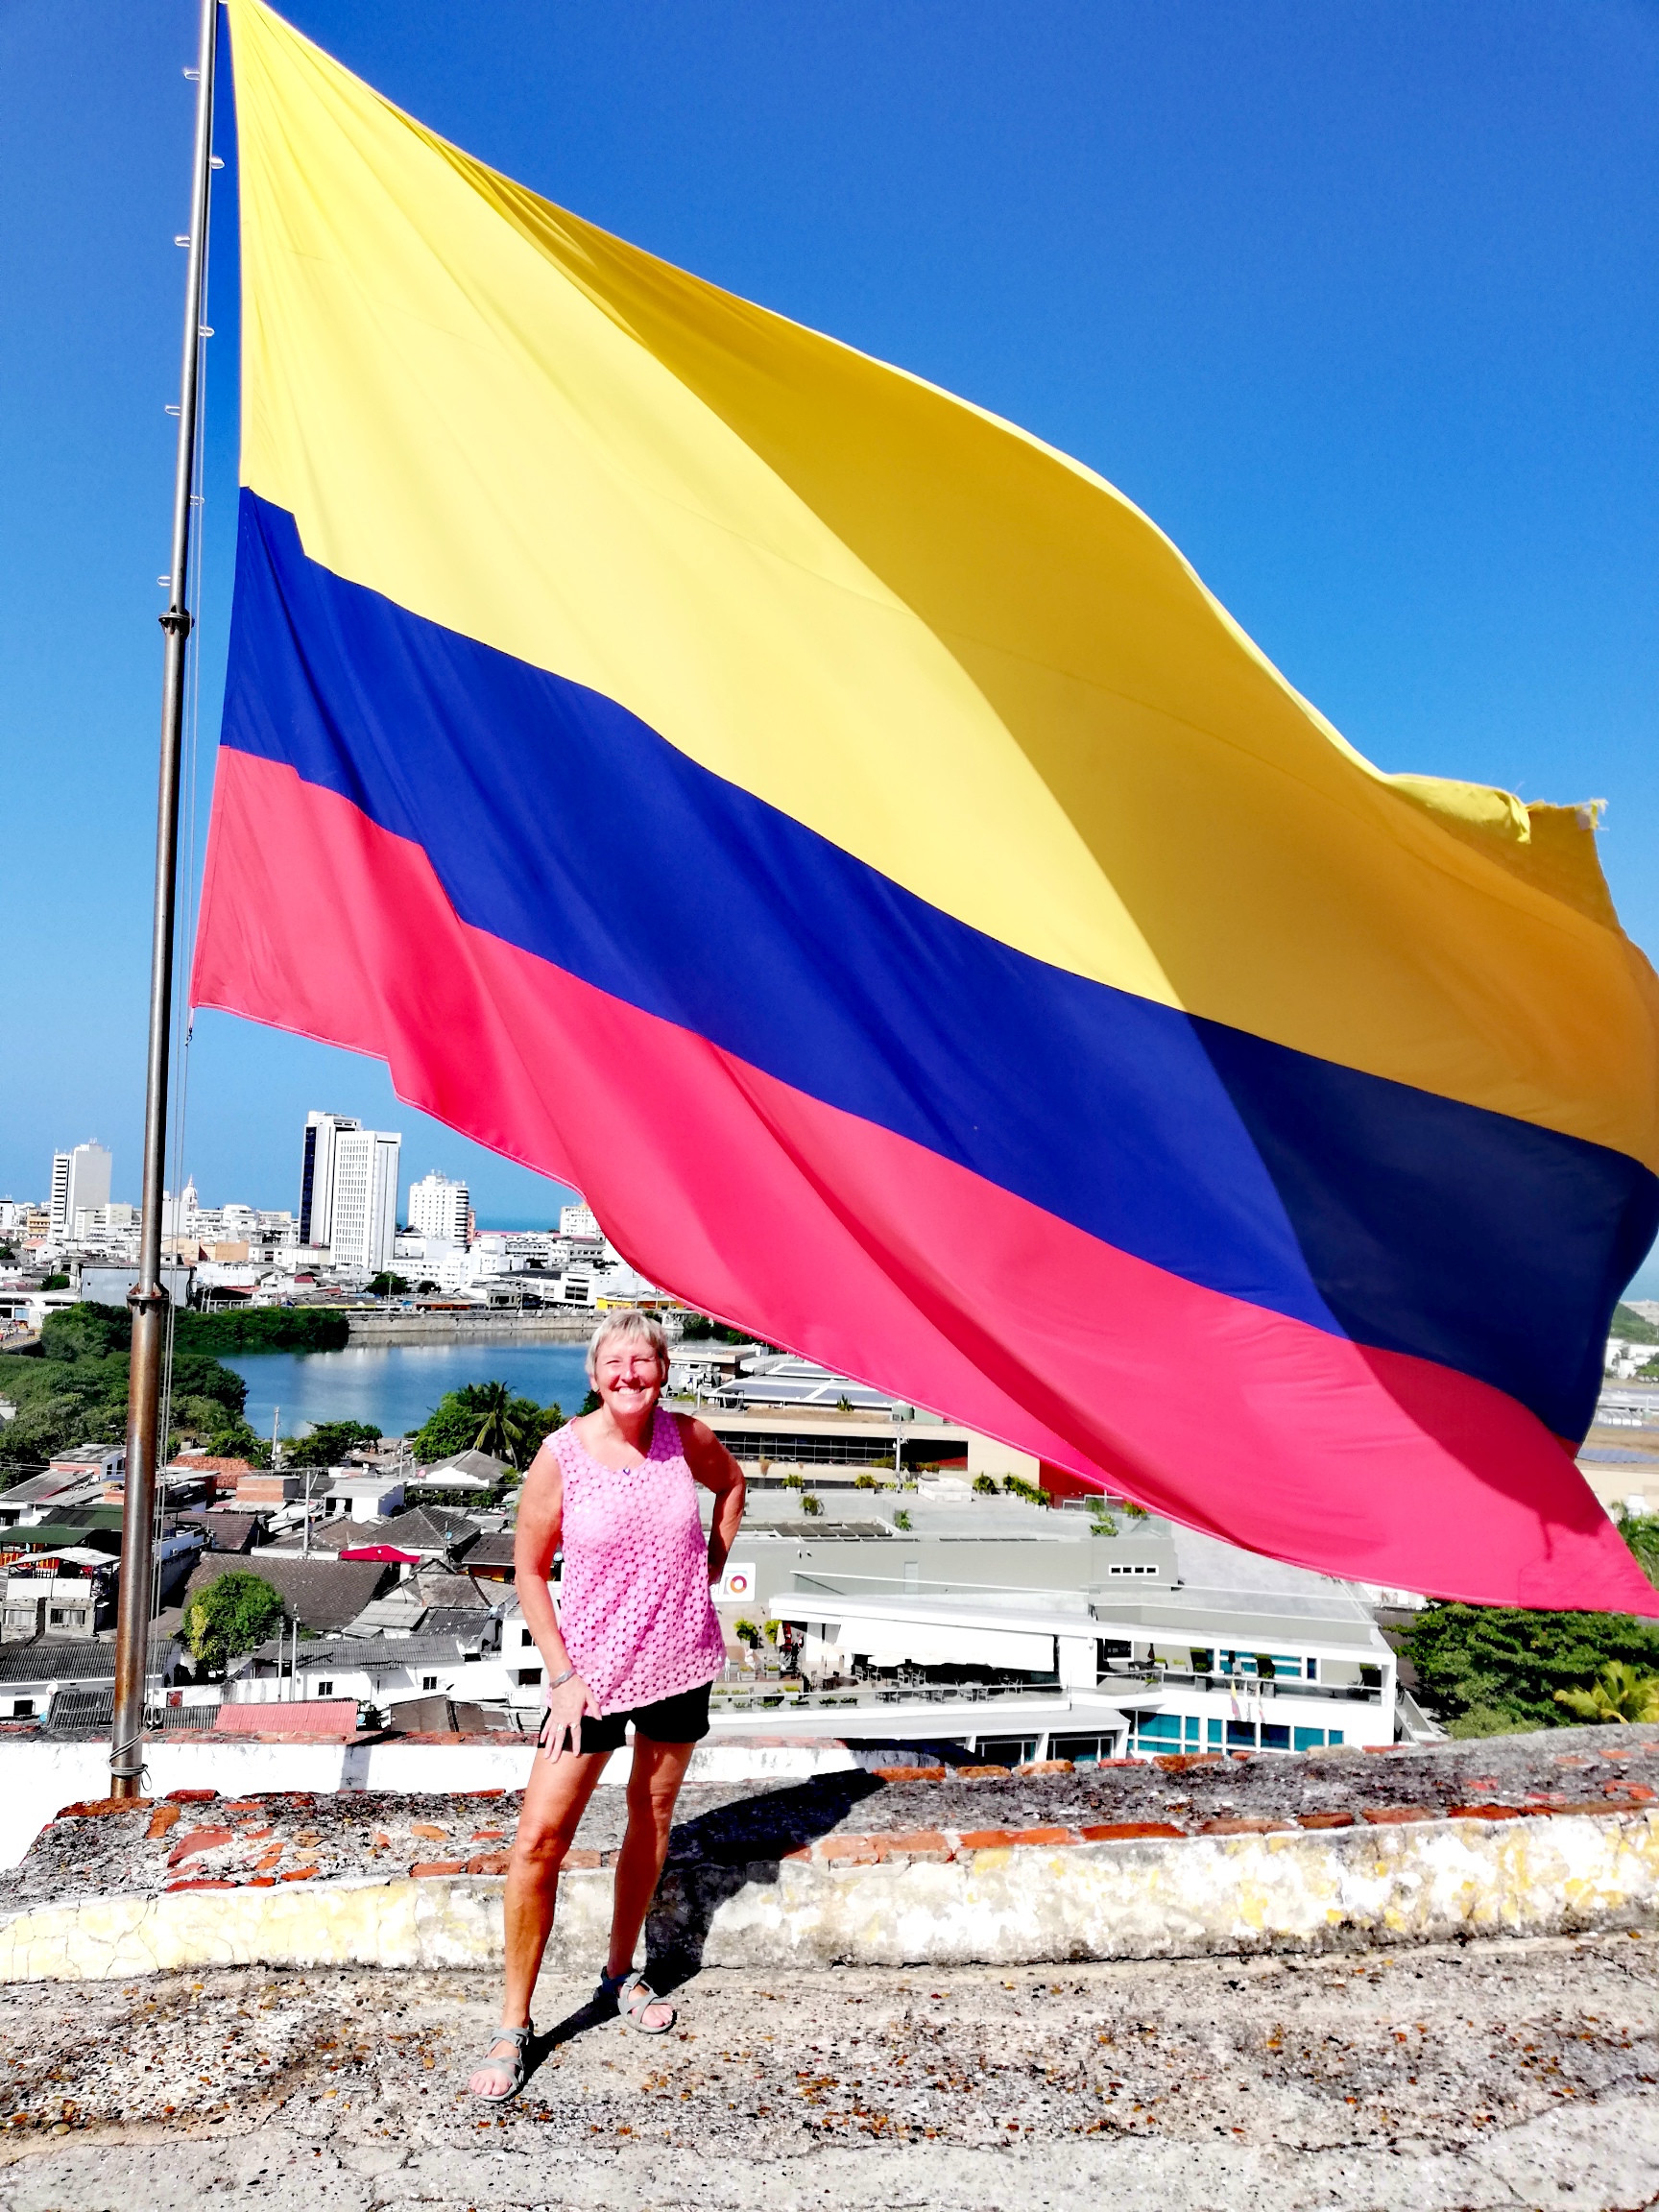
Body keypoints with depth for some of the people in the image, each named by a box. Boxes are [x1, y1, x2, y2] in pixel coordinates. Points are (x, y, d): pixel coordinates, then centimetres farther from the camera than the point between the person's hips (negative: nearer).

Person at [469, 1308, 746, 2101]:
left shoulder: (687, 1438, -6)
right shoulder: (562, 1454, -13)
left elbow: (731, 1484, 17)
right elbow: (529, 1570, -5)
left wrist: (712, 1567, 6)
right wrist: (561, 1674, -10)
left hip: (680, 1662, 3)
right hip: (593, 1671, -3)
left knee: (652, 1813, 17)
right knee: (538, 1840, -7)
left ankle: (621, 1974, 39)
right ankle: (513, 2026, 11)